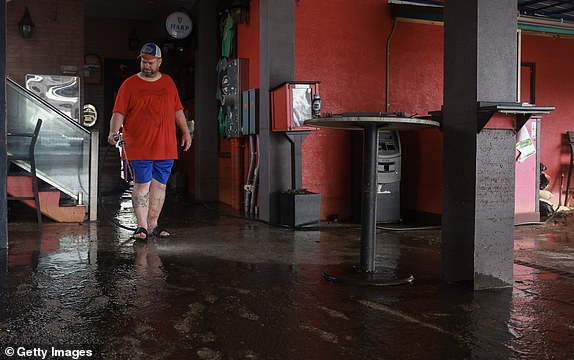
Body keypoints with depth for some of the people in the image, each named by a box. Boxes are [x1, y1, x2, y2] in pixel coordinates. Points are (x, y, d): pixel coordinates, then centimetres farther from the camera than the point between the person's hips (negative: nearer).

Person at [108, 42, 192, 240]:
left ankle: (153, 224, 15)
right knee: (141, 185, -3)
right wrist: (114, 131, -18)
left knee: (159, 185, 6)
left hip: (165, 147, 4)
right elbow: (118, 112, -3)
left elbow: (177, 110, 19)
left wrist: (186, 132, 13)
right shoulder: (129, 84, 3)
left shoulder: (168, 82, 14)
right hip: (138, 147, -3)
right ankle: (141, 226, 2)